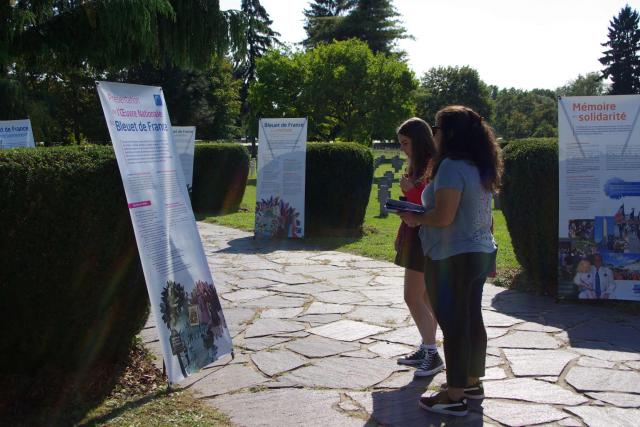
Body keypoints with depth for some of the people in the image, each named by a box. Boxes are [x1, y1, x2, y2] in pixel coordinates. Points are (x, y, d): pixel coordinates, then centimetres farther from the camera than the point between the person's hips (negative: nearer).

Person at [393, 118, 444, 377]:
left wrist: (410, 190, -18)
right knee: (425, 297, 12)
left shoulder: (434, 166, -16)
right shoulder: (417, 165, 14)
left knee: (412, 296, -9)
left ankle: (433, 355, -3)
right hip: (414, 235, 10)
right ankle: (426, 350, 19)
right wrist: (401, 234, 18)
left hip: (425, 237, -10)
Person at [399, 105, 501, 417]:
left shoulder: (452, 166, -18)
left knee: (453, 323, -2)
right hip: (480, 252, 10)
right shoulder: (480, 167, 11)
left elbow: (444, 217, -23)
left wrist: (415, 219, -8)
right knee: (472, 318, 17)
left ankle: (454, 396, 6)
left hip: (453, 258, -10)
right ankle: (472, 382, 30)